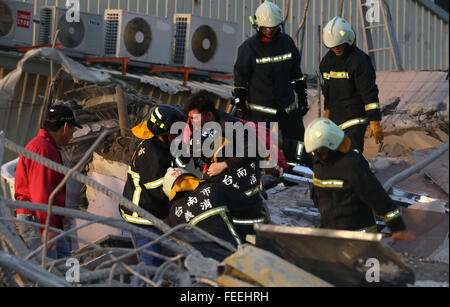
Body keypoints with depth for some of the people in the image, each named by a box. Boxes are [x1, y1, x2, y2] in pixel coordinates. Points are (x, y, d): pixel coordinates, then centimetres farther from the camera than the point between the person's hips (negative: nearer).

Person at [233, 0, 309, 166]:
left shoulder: (287, 42, 7)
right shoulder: (248, 48, -5)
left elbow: (296, 73, 17)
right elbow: (240, 80, -2)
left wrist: (302, 96, 18)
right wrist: (240, 104, -5)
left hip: (287, 107, 4)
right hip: (260, 110, -4)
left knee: (298, 143, 6)